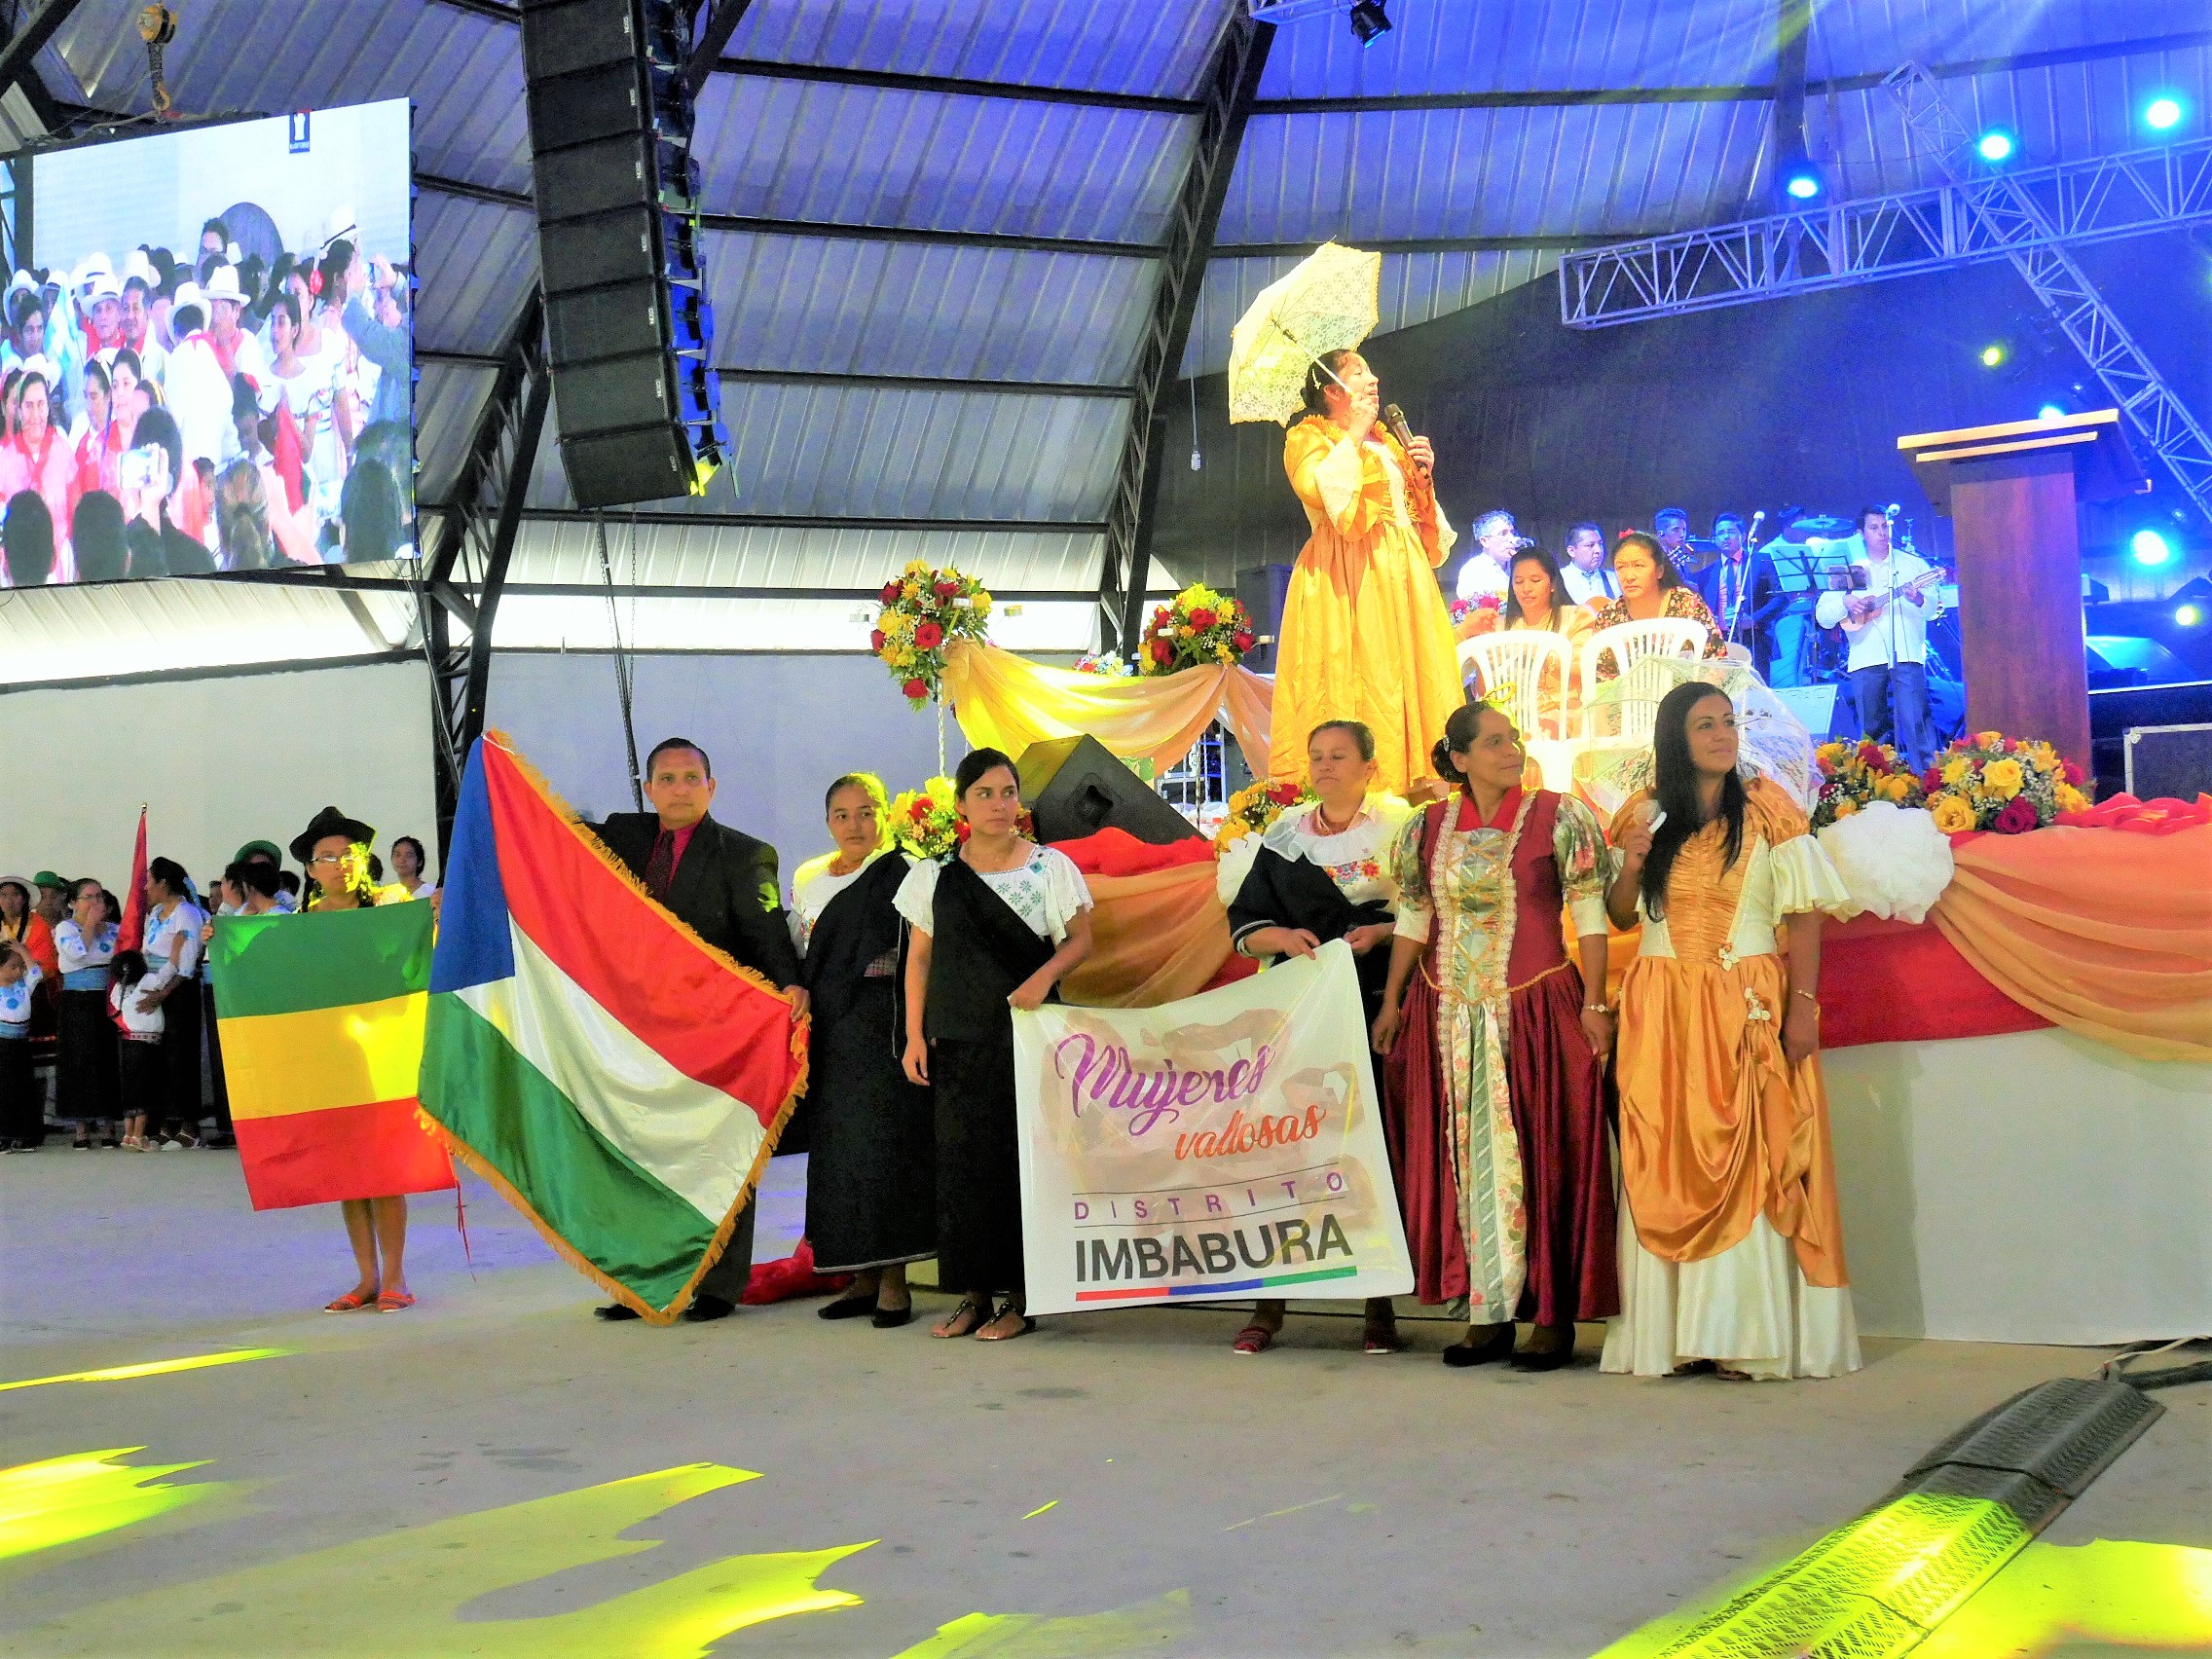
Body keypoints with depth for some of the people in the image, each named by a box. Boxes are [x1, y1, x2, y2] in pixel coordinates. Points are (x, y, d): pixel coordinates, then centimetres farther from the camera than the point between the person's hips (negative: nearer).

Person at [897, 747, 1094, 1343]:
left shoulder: (1050, 866, 2)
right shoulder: (935, 874, 7)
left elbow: (1080, 939, 3)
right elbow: (919, 958, 9)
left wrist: (1044, 975, -16)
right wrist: (915, 1036, 3)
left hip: (1027, 1032, -2)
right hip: (959, 1041, 2)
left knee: (1021, 1157, -3)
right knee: (961, 1158, 1)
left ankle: (1021, 1297, 4)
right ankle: (973, 1294, 10)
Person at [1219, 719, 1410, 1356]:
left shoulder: (1401, 829, 6)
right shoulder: (1281, 836, 15)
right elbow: (1243, 923, 13)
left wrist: (1382, 932, -13)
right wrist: (1284, 937, -7)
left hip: (1378, 1010, -2)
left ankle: (1380, 1306, 5)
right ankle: (1269, 1304, 1)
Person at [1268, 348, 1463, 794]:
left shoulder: (1388, 444, 24)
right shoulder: (1308, 438, 5)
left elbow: (1422, 519, 26)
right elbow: (1321, 490, -17)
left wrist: (1422, 477, 8)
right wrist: (1353, 435, -8)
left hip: (1402, 574, 7)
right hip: (1350, 578, -7)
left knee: (1416, 673, -2)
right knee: (1358, 676, -16)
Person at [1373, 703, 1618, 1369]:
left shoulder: (1560, 818, -3)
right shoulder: (1428, 827, 7)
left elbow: (1589, 916, -5)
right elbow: (1413, 920, 13)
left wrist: (1594, 1004, -11)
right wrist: (1391, 1003, 10)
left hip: (1538, 1013, -3)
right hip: (1449, 1019, 4)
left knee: (1542, 1158, -1)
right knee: (1468, 1159, 6)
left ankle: (1553, 1317, 7)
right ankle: (1488, 1315, 13)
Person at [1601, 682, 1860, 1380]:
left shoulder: (1766, 810, 1)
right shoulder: (1647, 815, 8)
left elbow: (1805, 916, -3)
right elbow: (1620, 917, 14)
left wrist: (1803, 1004, -12)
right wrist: (1631, 867, -6)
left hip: (1749, 1004, -2)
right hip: (1661, 1008, 2)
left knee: (1748, 1161, -5)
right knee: (1666, 1165, 1)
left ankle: (1746, 1332, -1)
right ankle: (1674, 1330, 6)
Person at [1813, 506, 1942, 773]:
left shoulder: (1914, 564, 11)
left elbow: (1934, 608, 2)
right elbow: (1822, 618, 7)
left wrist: (1919, 599, -19)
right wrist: (1845, 602, -11)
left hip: (1906, 654, -2)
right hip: (1866, 658, 2)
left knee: (1916, 723, -11)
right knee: (1871, 730, 4)